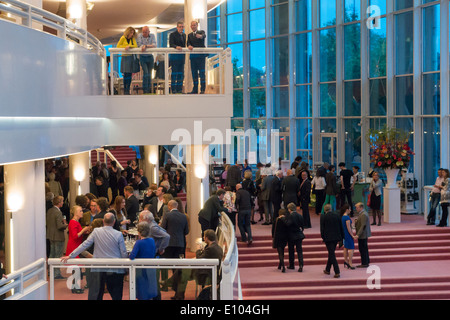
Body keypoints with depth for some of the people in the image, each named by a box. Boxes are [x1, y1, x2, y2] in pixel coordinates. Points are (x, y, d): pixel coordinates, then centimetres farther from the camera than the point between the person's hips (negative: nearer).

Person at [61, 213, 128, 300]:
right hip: (115, 270, -1)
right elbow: (124, 254, -4)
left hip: (98, 270, 1)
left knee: (95, 296, 5)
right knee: (116, 296, 9)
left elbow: (84, 245, -3)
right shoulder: (118, 234, -7)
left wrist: (70, 256, 3)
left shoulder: (96, 232, -4)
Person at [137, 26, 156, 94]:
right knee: (145, 72, -12)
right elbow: (139, 45, -15)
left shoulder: (152, 36, -1)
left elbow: (154, 45, -15)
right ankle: (145, 90, -4)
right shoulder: (139, 36, -4)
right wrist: (149, 46, -19)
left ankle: (149, 90, 17)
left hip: (150, 56, 2)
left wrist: (146, 46, -28)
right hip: (142, 57, -2)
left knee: (149, 74, 7)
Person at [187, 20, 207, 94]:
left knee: (201, 73, -6)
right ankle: (195, 89, 11)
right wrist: (189, 46, -22)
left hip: (201, 56, -4)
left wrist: (200, 36, -44)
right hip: (193, 56, 4)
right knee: (194, 73, 6)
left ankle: (202, 89, -3)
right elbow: (188, 43, 2)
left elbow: (204, 36, -20)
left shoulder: (201, 32, 4)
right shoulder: (189, 35, 17)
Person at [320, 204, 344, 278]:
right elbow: (341, 227, 9)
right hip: (336, 237, 5)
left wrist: (323, 237, 5)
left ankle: (337, 272, -11)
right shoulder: (337, 215, 5)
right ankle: (327, 270, 32)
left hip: (328, 238, -5)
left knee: (332, 255, -3)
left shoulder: (323, 217, -7)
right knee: (331, 253, 19)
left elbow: (322, 228, -7)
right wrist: (341, 238, 15)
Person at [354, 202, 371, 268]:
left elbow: (363, 226, -24)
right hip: (363, 235, 11)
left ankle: (364, 263, 0)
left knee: (362, 248, -5)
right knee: (364, 248, 17)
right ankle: (366, 262, 25)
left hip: (362, 235, -11)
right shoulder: (362, 213, 13)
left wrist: (358, 235, -26)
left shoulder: (363, 215, -19)